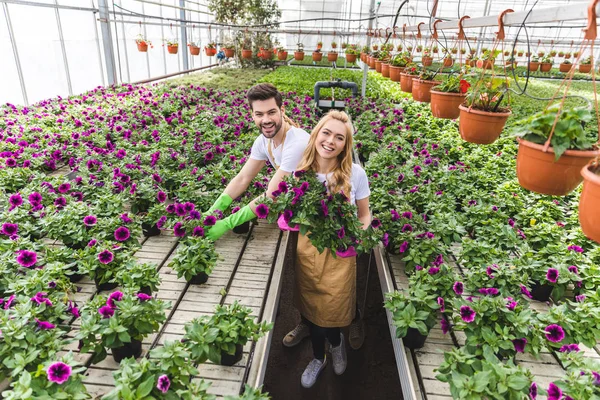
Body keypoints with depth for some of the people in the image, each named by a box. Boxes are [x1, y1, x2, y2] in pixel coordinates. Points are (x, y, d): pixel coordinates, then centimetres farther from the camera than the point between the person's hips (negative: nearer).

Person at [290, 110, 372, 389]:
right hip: (307, 249, 3)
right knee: (309, 309, 17)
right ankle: (319, 357, 47)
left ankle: (336, 342, 48)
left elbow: (364, 215, -1)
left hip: (340, 254, -2)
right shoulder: (300, 171, -7)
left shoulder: (355, 173, -13)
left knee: (332, 312, 8)